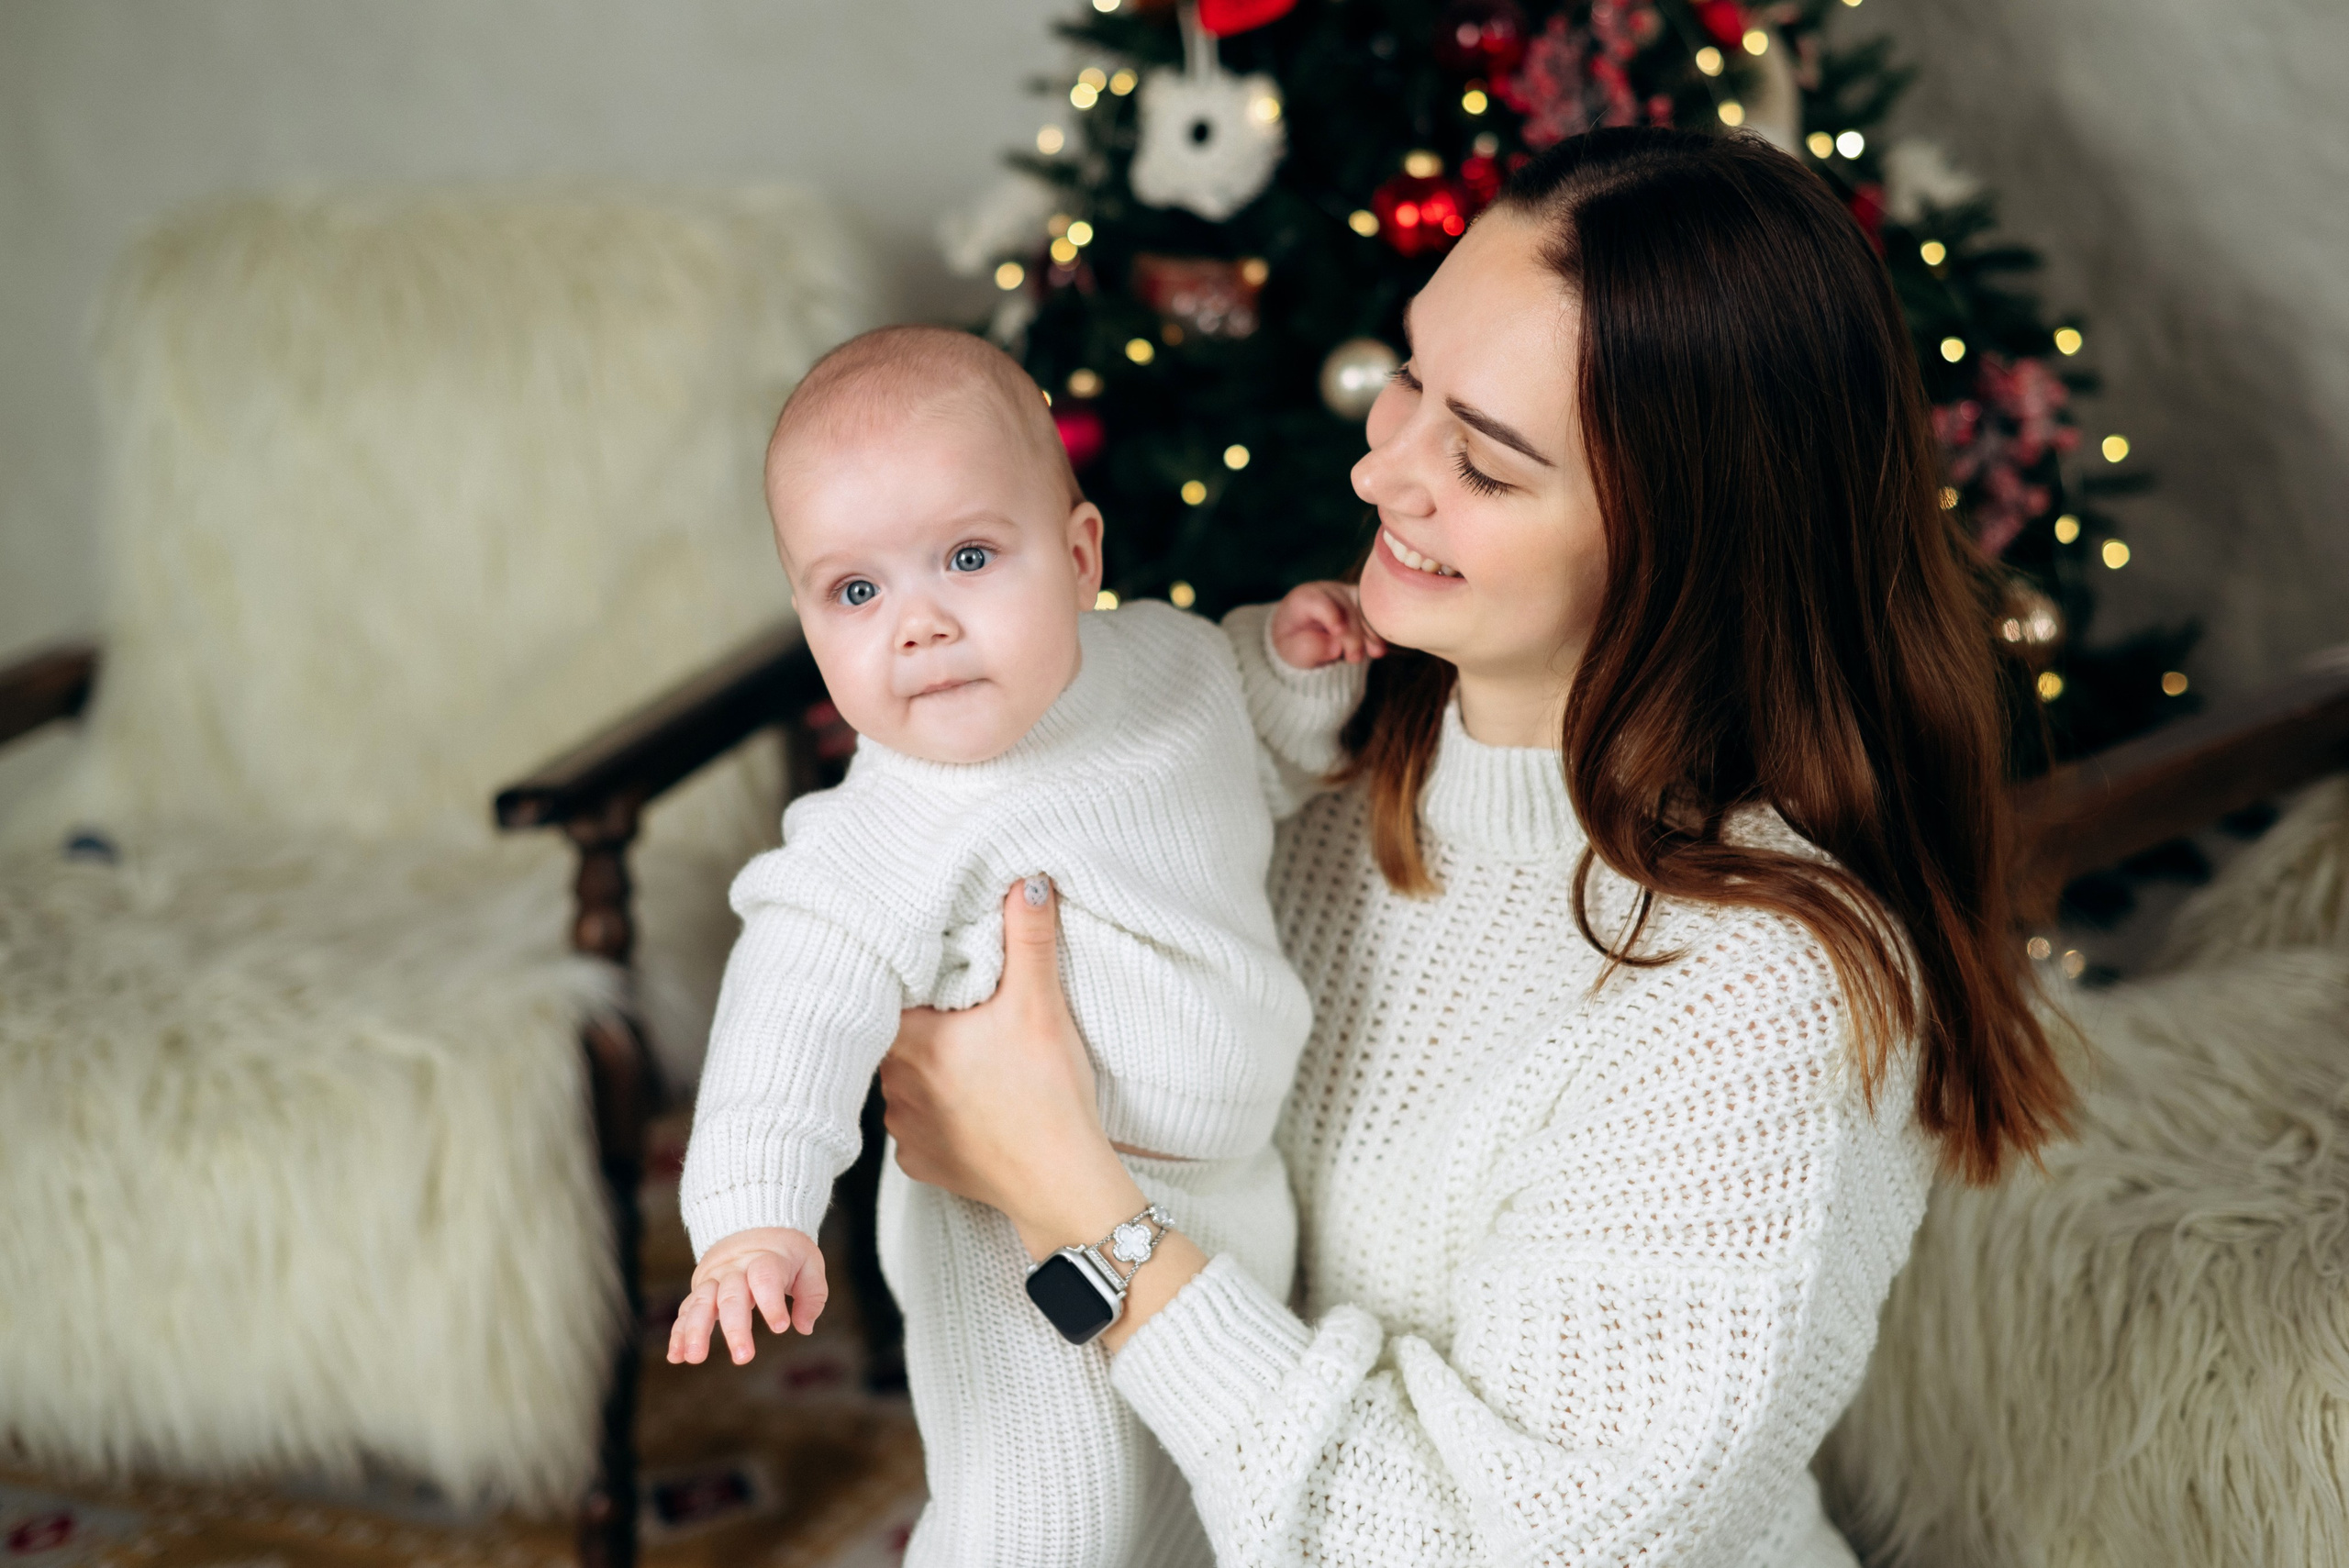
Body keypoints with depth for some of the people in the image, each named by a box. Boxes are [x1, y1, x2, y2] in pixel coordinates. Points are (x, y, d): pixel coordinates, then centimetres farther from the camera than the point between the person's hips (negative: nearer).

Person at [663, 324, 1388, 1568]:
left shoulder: (1168, 656, -5)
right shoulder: (908, 832, -26)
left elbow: (1260, 769, 17)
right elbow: (804, 995, -34)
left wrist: (1294, 666, -3)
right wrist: (751, 1216, -46)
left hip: (1229, 1176, 7)